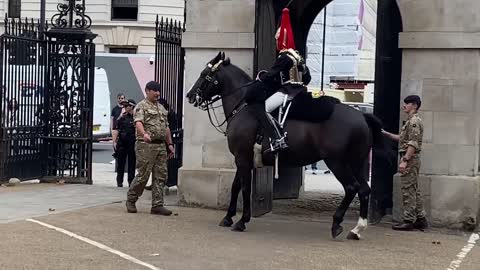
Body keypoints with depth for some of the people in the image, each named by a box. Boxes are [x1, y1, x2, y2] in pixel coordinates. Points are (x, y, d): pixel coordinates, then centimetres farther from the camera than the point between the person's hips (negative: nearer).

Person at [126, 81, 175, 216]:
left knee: (160, 176, 3)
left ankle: (157, 205, 6)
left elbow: (166, 127, 24)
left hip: (161, 145, 7)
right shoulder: (141, 106, -3)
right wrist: (144, 134, -39)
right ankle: (131, 200, 12)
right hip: (146, 145, -7)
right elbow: (138, 122, -20)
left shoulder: (161, 108, 21)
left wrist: (170, 144, 17)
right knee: (143, 175, -6)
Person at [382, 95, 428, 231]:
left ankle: (408, 221, -5)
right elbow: (403, 138, 26)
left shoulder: (414, 121, -14)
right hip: (410, 159, 10)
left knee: (408, 191, -7)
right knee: (414, 191, 13)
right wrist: (386, 133, 22)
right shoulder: (411, 121, 18)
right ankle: (421, 219, 16)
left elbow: (413, 143, -21)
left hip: (410, 159, -10)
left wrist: (405, 160, -25)